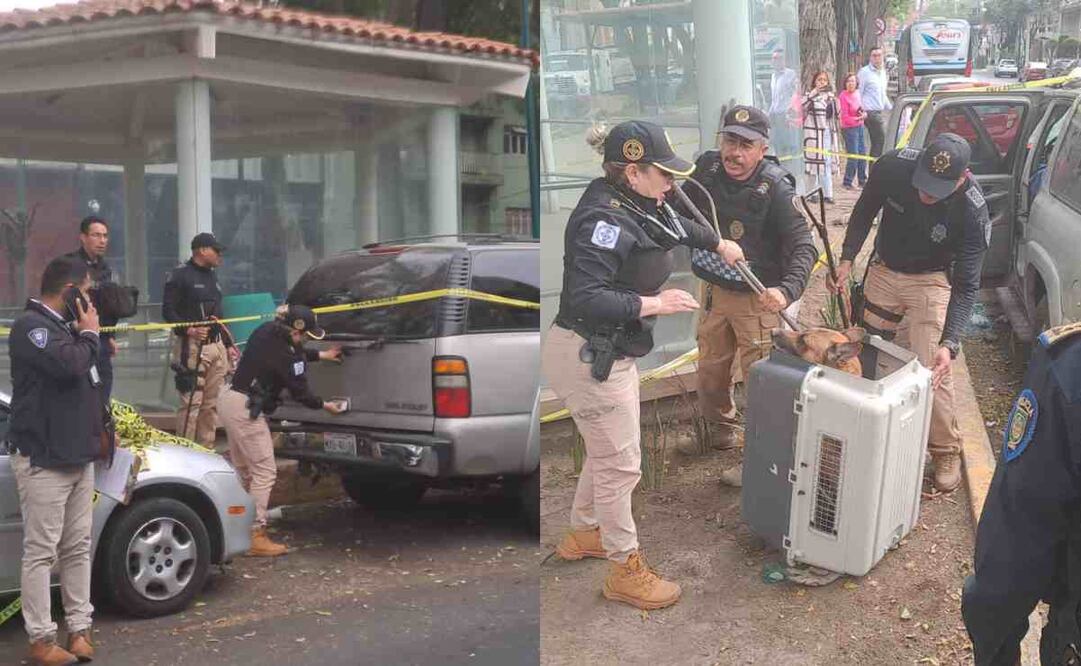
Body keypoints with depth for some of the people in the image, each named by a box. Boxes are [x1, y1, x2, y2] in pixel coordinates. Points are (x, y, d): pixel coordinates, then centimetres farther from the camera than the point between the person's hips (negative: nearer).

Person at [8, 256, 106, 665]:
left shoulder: (64, 326, 16)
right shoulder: (30, 327, -12)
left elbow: (89, 378, 24)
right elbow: (69, 365, -27)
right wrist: (89, 333, -10)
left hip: (78, 456, 9)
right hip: (43, 461, -9)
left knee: (77, 548, 10)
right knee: (41, 551, -5)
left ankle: (79, 628, 16)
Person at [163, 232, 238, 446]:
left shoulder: (212, 276, 21)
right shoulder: (180, 275, -5)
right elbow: (168, 311, -11)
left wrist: (228, 344, 22)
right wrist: (189, 330, -24)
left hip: (216, 345, 8)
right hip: (192, 347, -8)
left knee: (211, 404, 8)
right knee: (191, 402, -10)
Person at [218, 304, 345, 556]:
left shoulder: (267, 331, 5)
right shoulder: (283, 356, -19)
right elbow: (299, 392, -8)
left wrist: (322, 355, 32)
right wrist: (325, 405, 8)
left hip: (228, 398, 10)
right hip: (245, 409, -10)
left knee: (242, 470, 17)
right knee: (264, 472, -5)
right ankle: (256, 537, -6)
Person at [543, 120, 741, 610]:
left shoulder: (634, 206, 5)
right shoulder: (605, 220, -25)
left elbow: (674, 226, 29)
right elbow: (584, 299, -33)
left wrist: (719, 243, 34)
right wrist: (652, 303, -31)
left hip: (609, 353, 10)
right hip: (587, 358, -10)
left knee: (608, 452, 24)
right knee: (620, 463, 2)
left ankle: (582, 533, 44)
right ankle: (625, 570, 17)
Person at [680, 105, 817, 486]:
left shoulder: (776, 188, -21)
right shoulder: (707, 170, -6)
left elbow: (803, 246, -25)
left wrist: (787, 290, -41)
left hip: (757, 297, -6)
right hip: (713, 289, 6)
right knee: (711, 368, 21)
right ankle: (719, 426, 46)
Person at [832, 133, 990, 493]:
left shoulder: (973, 212, -31)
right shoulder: (892, 167, -25)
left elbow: (966, 286, -25)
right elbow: (865, 210, -2)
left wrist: (950, 343, -34)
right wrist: (847, 258, -7)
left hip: (930, 280, -3)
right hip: (884, 270, 4)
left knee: (933, 370, -12)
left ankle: (946, 452, 7)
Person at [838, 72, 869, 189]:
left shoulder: (857, 93, 7)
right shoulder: (843, 96, -15)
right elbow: (845, 117, -15)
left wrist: (864, 114, 0)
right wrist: (858, 118, -19)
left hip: (860, 127, 8)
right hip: (849, 128, -8)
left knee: (863, 153, 11)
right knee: (853, 155, -8)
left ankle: (862, 180, 23)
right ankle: (847, 182, 2)